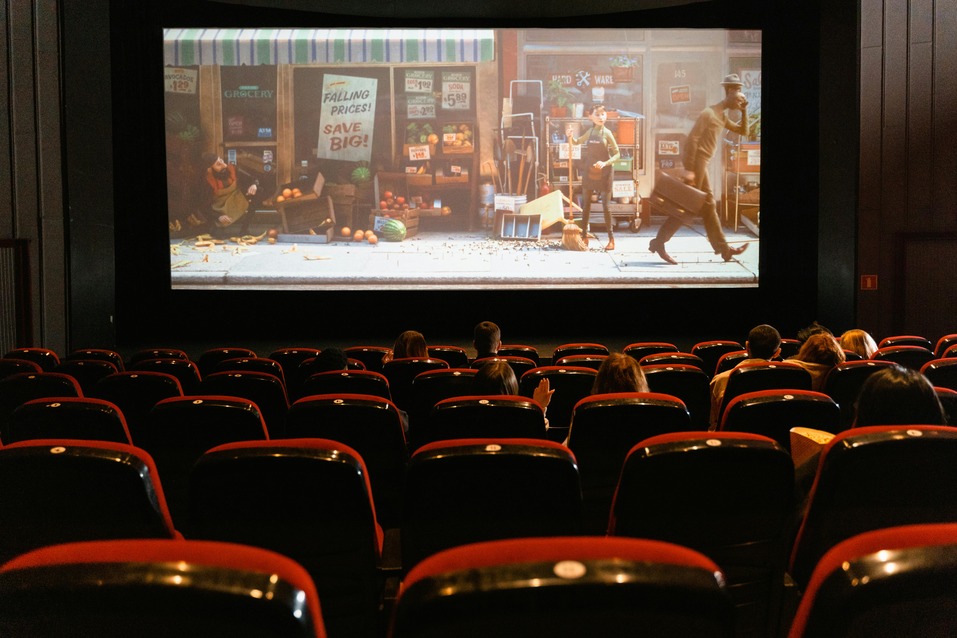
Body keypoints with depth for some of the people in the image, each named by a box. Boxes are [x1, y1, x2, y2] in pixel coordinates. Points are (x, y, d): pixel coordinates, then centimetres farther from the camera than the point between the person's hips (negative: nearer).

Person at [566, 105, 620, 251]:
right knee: (585, 204, 8)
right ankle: (584, 237, 17)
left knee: (606, 205, -4)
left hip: (604, 172, -5)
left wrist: (605, 163, -22)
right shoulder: (590, 132, 5)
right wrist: (570, 136, -1)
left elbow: (617, 154, -7)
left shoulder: (607, 133, -7)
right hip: (589, 171, 5)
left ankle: (611, 239, 2)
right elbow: (575, 142, 20)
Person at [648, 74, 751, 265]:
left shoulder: (723, 116, 15)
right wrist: (689, 169, -25)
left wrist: (744, 111, 9)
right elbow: (692, 139, -21)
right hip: (696, 163, -10)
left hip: (702, 165, 10)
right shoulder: (709, 113, -14)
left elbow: (744, 131, 24)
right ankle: (658, 242, -2)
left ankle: (723, 248, 15)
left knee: (709, 206, 10)